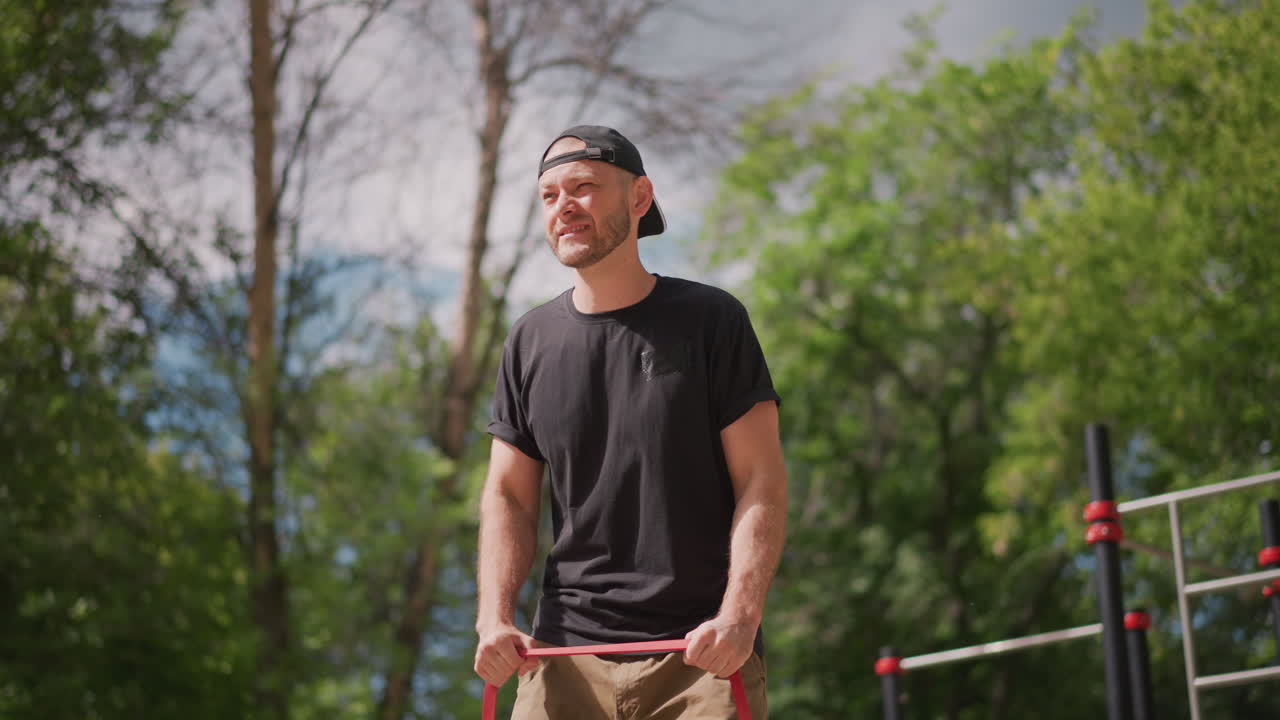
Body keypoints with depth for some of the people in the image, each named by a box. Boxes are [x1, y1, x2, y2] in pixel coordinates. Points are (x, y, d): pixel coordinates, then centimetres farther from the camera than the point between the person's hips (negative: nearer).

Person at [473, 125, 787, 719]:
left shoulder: (712, 320, 1)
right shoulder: (531, 341, 11)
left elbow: (762, 484, -3)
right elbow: (509, 496, 12)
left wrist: (738, 615, -17)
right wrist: (495, 616, -4)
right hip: (566, 655, 3)